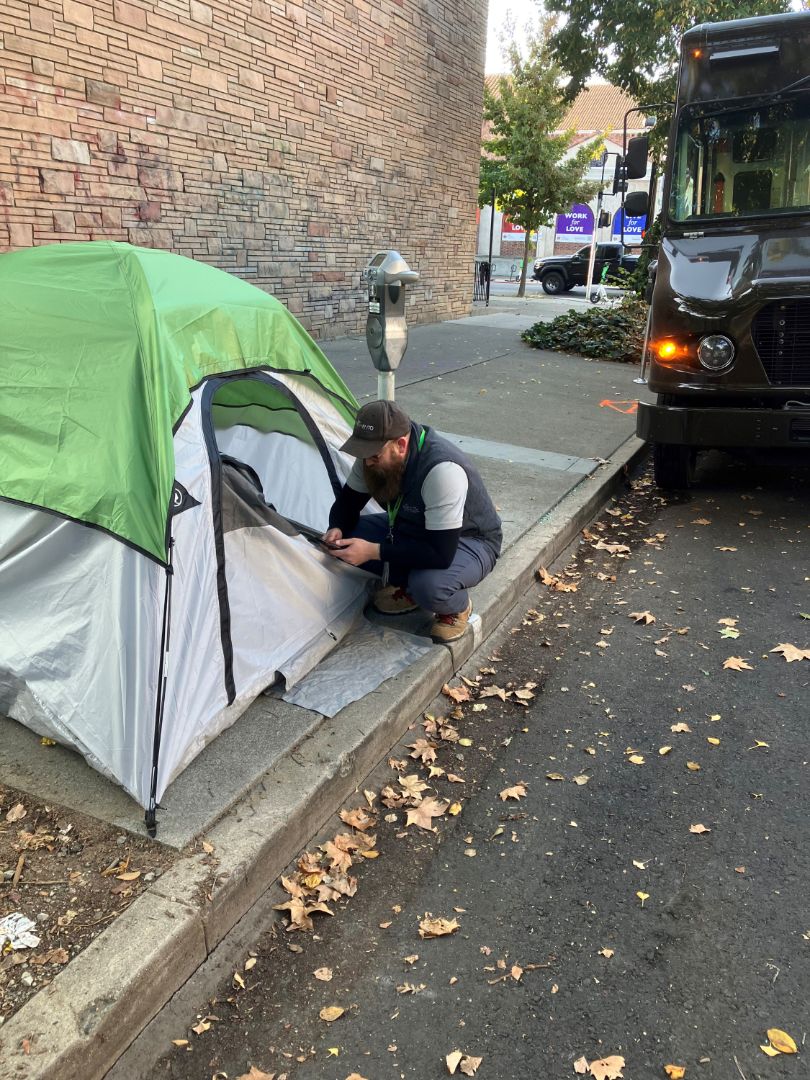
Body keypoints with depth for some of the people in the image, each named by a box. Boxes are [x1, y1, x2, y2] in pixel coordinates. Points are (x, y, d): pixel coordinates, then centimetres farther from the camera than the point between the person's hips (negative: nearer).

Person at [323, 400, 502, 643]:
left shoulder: (442, 470, -39)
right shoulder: (375, 453, -16)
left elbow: (440, 554, -39)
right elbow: (348, 501, 0)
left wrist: (374, 551, -39)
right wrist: (337, 529, -22)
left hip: (467, 541, -7)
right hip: (413, 528, 7)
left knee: (428, 586, -38)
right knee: (347, 536, -13)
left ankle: (459, 606, -2)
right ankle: (408, 586, 8)